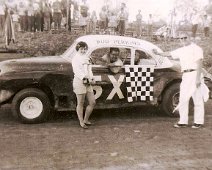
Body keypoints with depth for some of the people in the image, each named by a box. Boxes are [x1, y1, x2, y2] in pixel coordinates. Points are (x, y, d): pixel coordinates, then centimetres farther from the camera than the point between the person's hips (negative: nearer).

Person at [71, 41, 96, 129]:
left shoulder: (86, 58, 20)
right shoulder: (75, 59, -3)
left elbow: (89, 70, 17)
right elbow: (77, 71, -14)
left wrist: (91, 79, 0)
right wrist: (84, 78, -25)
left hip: (87, 83, 7)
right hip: (79, 82, -7)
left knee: (92, 102, 7)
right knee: (80, 104, 1)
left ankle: (86, 120, 22)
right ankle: (81, 122, 13)